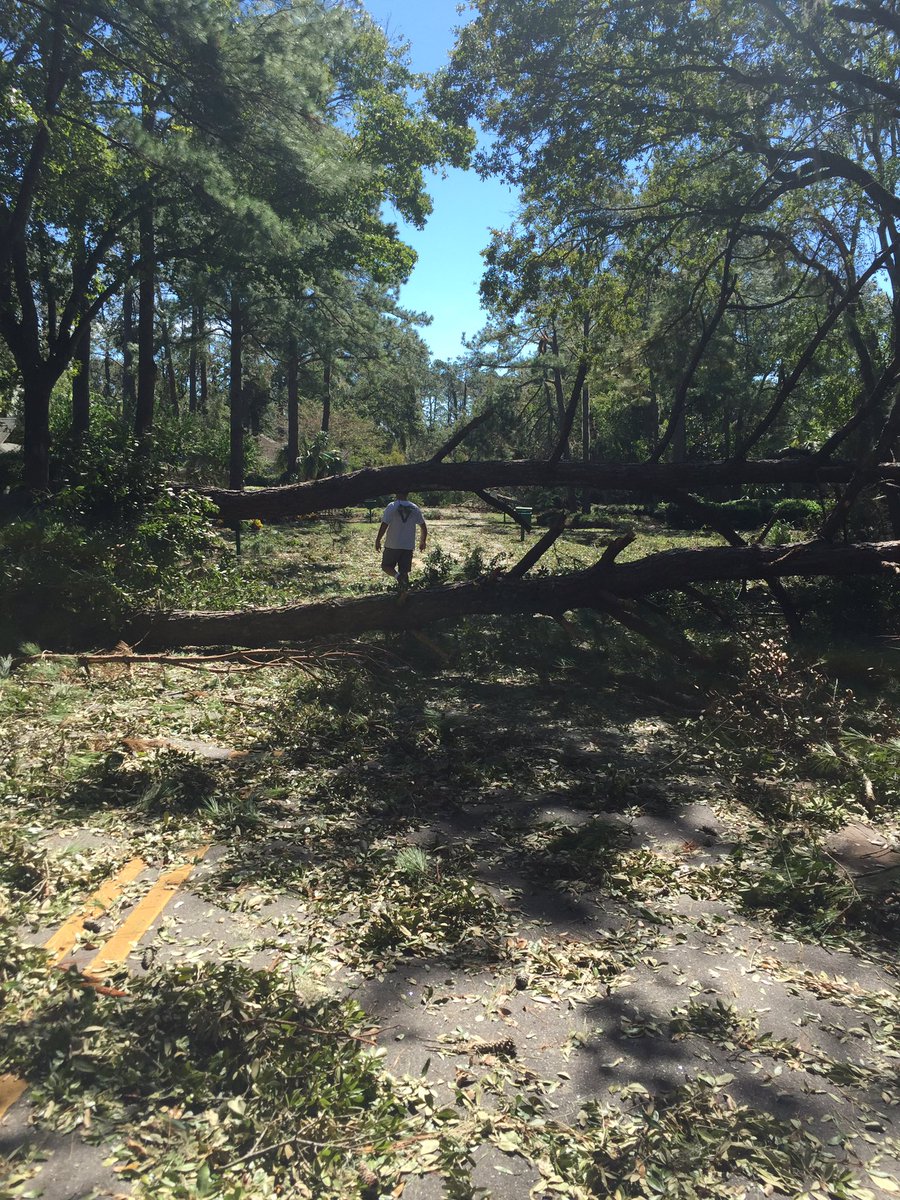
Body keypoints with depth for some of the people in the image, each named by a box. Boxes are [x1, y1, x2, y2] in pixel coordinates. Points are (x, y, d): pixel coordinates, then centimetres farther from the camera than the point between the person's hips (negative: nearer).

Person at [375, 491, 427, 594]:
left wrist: (378, 540, -2)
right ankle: (403, 594, 3)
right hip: (409, 546, 3)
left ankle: (397, 576, -17)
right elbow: (424, 528, 8)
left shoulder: (392, 507, -9)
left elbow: (383, 526, -14)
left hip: (392, 545, -3)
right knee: (404, 571, 9)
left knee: (385, 566, 12)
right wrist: (422, 542, 23)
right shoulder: (415, 508, 3)